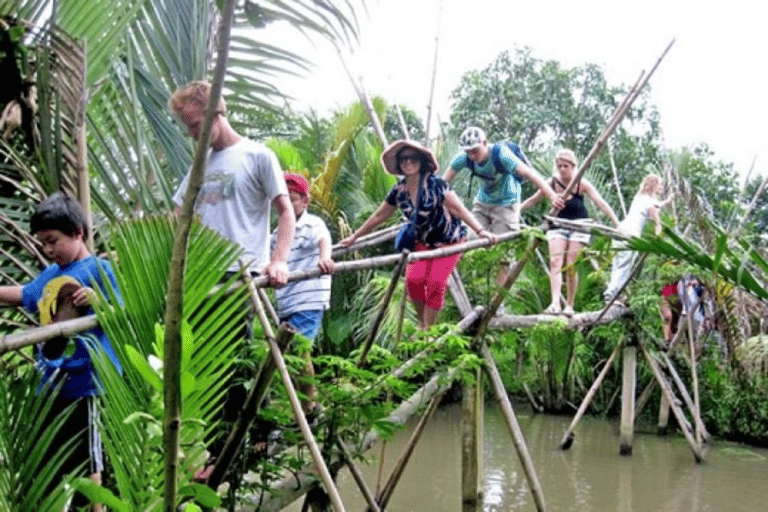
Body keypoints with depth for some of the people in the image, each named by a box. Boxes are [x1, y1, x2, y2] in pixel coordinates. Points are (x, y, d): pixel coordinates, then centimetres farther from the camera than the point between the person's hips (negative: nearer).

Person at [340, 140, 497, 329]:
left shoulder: (434, 184, -18)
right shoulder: (399, 191, -3)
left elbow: (459, 209, -22)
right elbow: (379, 216, 10)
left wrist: (480, 230, -33)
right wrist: (354, 237, 15)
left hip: (449, 242, -4)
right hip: (423, 243, 4)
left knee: (436, 283, -18)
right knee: (413, 279, -17)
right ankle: (422, 323, 4)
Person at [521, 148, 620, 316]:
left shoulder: (582, 184, -12)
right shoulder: (552, 183, -7)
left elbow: (601, 203, -18)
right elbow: (533, 200, 4)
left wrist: (617, 224, -27)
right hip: (558, 225, 2)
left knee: (571, 266, -6)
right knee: (555, 262, -16)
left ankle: (569, 306, 6)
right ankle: (555, 303, -26)